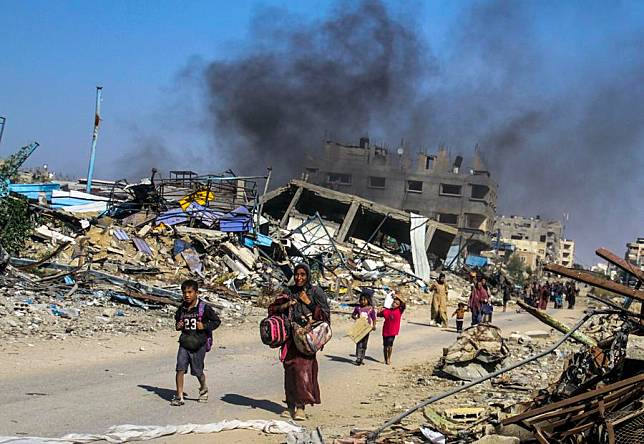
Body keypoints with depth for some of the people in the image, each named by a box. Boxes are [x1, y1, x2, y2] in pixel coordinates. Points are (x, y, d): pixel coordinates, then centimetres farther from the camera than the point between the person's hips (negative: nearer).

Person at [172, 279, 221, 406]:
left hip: (199, 344, -3)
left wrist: (204, 326, -15)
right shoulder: (182, 309, 6)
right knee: (180, 368, -9)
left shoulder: (204, 308, -7)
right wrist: (178, 326, 2)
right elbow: (177, 320, 25)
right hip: (184, 343, 3)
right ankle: (179, 397, -4)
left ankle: (203, 389, 37)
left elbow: (217, 321, -1)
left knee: (198, 371, 7)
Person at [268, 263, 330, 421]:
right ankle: (290, 405, 9)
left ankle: (301, 406, -13)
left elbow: (325, 313, -1)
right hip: (291, 335, 4)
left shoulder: (315, 291, 3)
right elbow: (273, 308, 16)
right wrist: (286, 305, -3)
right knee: (289, 369, 2)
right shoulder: (289, 292, 13)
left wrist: (308, 302, -8)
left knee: (303, 368, -13)